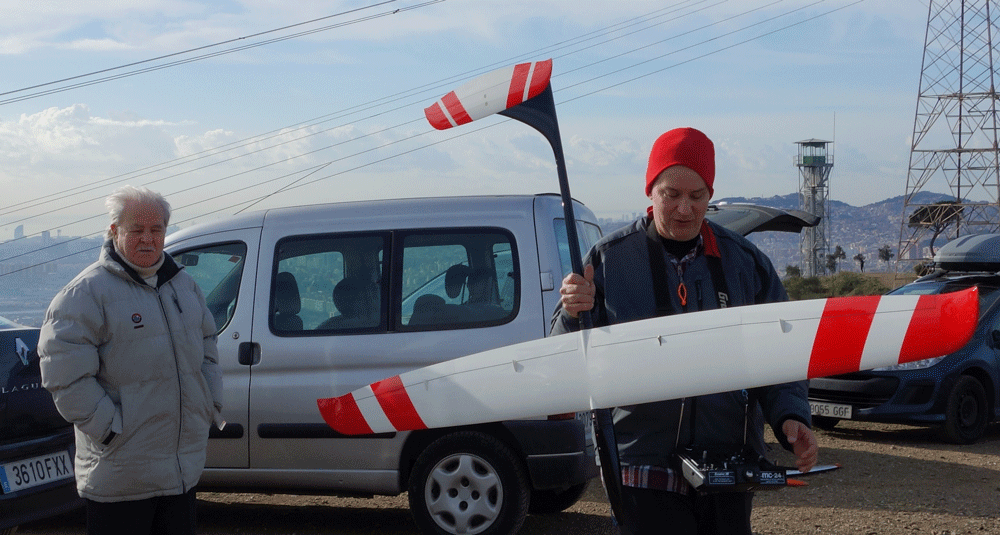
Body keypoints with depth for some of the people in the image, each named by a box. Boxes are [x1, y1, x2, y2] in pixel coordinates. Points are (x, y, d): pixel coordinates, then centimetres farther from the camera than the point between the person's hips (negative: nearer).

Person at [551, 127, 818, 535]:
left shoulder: (745, 262, 6)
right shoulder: (609, 259, -1)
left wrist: (790, 416, -6)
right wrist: (573, 316, -21)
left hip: (729, 471, 3)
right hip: (644, 468, -3)